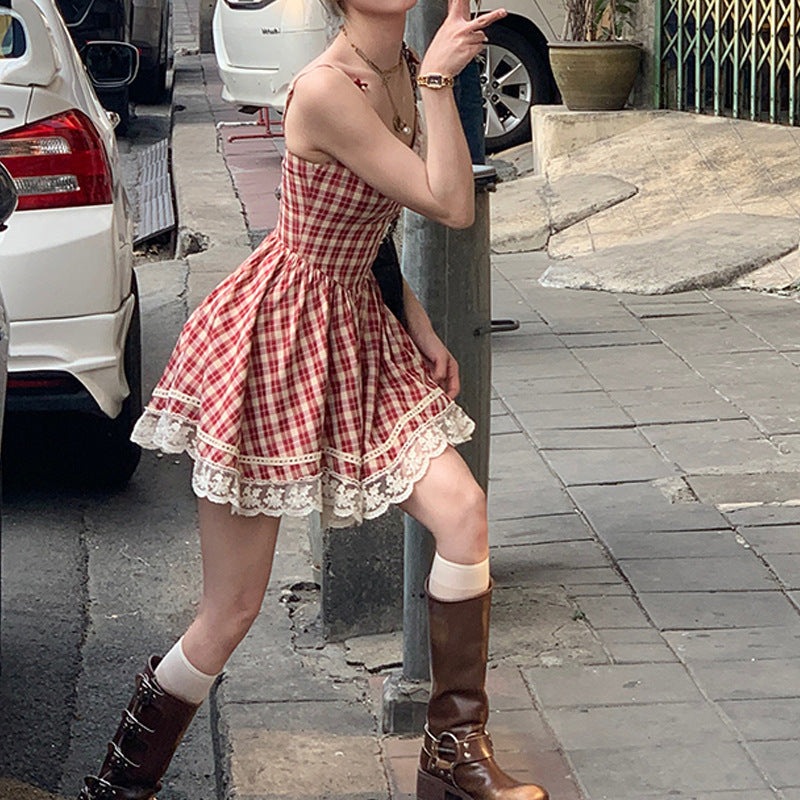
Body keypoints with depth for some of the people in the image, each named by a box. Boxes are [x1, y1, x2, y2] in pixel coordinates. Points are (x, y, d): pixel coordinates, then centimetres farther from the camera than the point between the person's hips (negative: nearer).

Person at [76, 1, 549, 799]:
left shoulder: (403, 73, 5)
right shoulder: (325, 89, -23)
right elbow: (452, 207, -21)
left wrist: (418, 324, 9)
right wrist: (437, 80, -20)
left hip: (357, 334, 8)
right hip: (273, 338, -8)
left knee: (464, 510, -7)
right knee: (232, 610, -2)